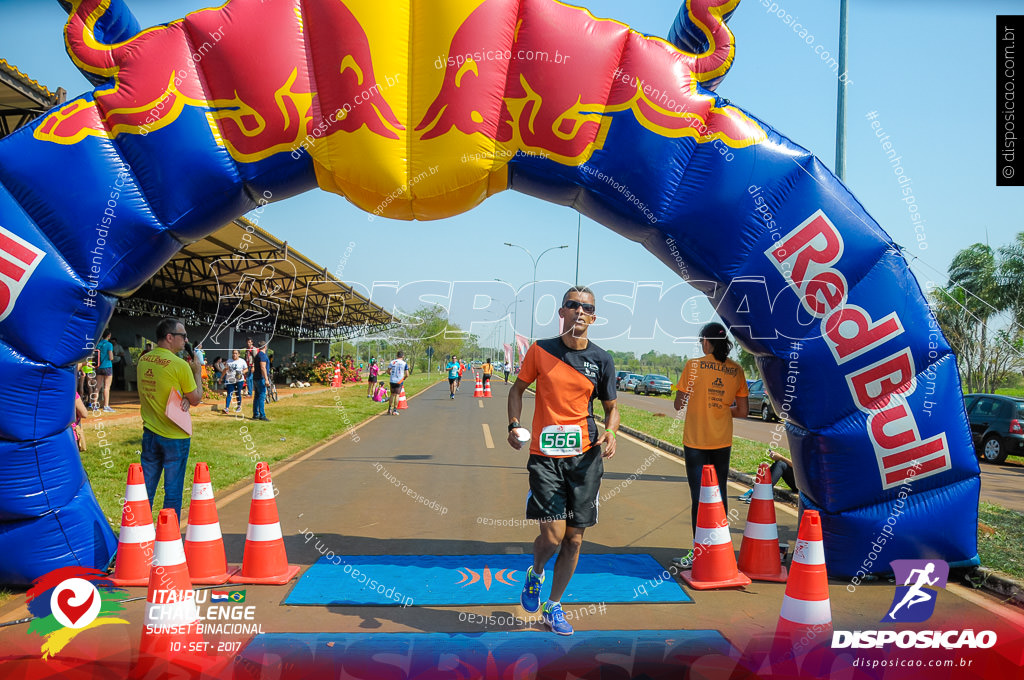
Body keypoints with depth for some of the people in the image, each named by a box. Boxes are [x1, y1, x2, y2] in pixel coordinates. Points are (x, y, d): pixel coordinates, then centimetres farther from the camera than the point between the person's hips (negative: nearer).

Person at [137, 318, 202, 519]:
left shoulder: (143, 360, 4)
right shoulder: (180, 365, -17)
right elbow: (196, 399, -8)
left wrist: (183, 398, -5)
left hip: (150, 433, 6)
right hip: (175, 437, -6)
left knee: (146, 489, 13)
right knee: (173, 492, 4)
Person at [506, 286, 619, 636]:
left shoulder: (602, 360, 2)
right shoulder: (540, 351, -1)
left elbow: (611, 407, 12)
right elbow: (518, 388, 12)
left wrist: (610, 432, -10)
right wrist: (514, 425, -4)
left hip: (585, 457, 2)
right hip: (545, 456, -2)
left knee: (574, 539, 6)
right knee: (553, 535, -12)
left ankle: (553, 606, 26)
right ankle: (535, 574, 24)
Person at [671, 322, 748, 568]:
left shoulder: (693, 366, -8)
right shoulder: (736, 370, 3)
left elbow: (679, 404, -5)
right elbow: (742, 411, 5)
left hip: (696, 441, -4)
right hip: (723, 441, 4)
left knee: (699, 495, -1)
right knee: (720, 493, 12)